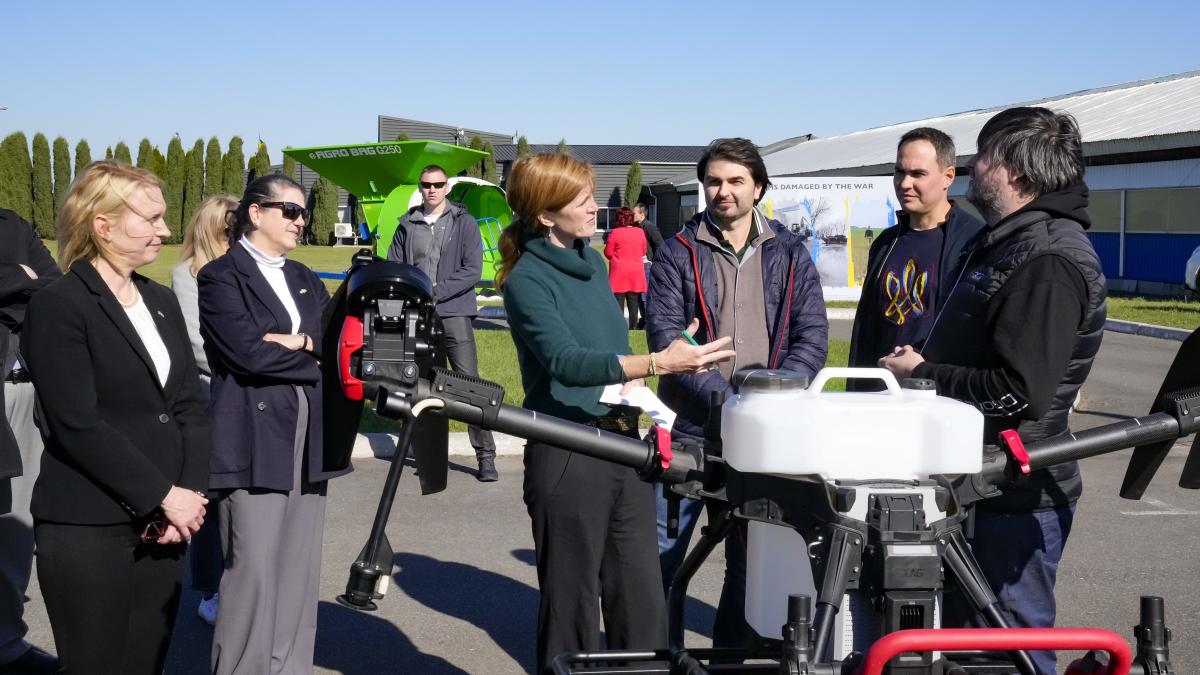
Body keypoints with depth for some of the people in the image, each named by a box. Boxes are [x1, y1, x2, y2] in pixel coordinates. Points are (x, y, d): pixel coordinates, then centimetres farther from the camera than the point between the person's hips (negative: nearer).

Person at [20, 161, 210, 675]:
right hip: (87, 531, -6)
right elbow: (78, 426, -16)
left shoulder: (161, 301, 14)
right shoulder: (58, 306, -8)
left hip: (162, 525, 6)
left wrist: (191, 492, -5)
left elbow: (189, 405, 10)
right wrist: (165, 496, -14)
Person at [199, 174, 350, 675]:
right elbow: (247, 353, -15)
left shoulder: (304, 279, 19)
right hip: (254, 439, -7)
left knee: (299, 570, 8)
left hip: (308, 439, 7)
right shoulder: (220, 277, -2)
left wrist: (300, 342, -11)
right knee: (253, 570, -8)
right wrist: (317, 359, -4)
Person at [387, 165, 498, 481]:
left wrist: (436, 290, -12)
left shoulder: (464, 223, 4)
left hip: (453, 314, -3)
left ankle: (485, 456, -6)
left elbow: (472, 270, -4)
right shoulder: (407, 226, 12)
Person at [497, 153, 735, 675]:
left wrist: (634, 382, -1)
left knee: (642, 594, 10)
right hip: (568, 453, -7)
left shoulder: (592, 260, 11)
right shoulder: (526, 280, -12)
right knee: (572, 598, 3)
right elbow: (566, 361, -26)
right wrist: (657, 363, -36)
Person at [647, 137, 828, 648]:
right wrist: (723, 396, -20)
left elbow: (812, 337, 1)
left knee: (751, 557, 13)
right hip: (689, 426, -2)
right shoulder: (678, 252, 0)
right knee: (660, 553, 1)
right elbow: (665, 334, -9)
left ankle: (732, 651, 28)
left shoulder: (789, 253, 6)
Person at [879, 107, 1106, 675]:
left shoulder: (1049, 260, -21)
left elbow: (1019, 393, -28)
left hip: (1016, 499, -10)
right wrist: (922, 363, 6)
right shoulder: (1007, 242, 13)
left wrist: (921, 374, -16)